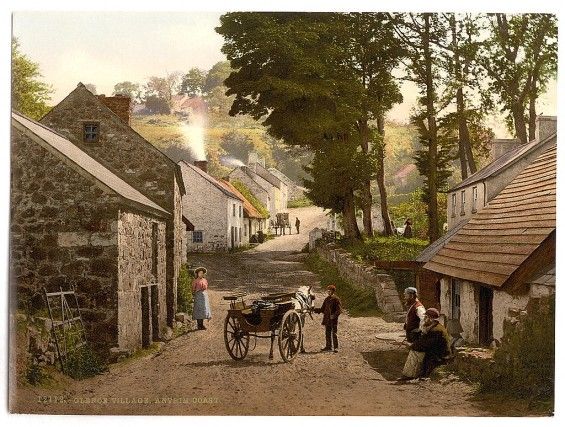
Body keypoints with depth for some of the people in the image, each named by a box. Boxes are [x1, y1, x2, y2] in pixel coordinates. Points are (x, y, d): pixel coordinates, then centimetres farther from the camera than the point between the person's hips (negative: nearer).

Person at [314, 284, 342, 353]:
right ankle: (328, 346, 19)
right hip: (327, 319, 7)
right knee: (328, 333, 11)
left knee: (334, 333, -6)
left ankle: (336, 347, -1)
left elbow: (339, 310, -11)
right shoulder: (327, 299, 14)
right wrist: (315, 310, 8)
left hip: (333, 319, -7)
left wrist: (334, 315, -26)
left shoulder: (336, 299, -6)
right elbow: (322, 309, 19)